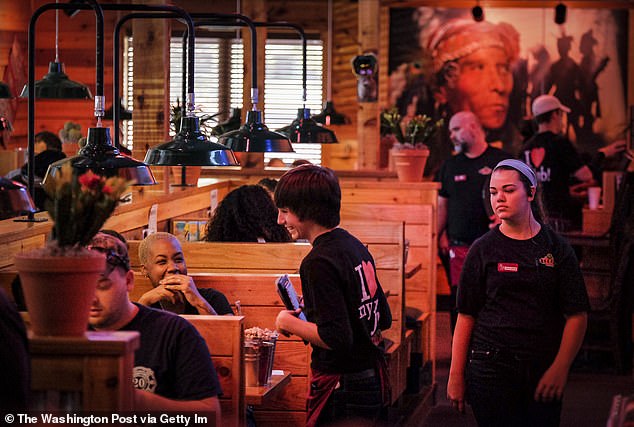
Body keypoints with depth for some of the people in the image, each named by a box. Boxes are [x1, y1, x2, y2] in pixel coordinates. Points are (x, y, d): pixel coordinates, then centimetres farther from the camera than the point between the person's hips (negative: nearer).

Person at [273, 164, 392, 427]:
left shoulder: (319, 262, -18)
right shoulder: (356, 247, 9)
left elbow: (336, 338, -23)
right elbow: (384, 320, 17)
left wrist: (289, 323, -9)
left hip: (341, 389, -9)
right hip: (373, 380, 9)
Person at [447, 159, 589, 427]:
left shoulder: (557, 249, 4)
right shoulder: (483, 249, 4)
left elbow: (577, 316, 0)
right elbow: (466, 316, 2)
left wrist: (560, 368, -11)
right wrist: (456, 376, -2)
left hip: (543, 371, 1)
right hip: (491, 367, -1)